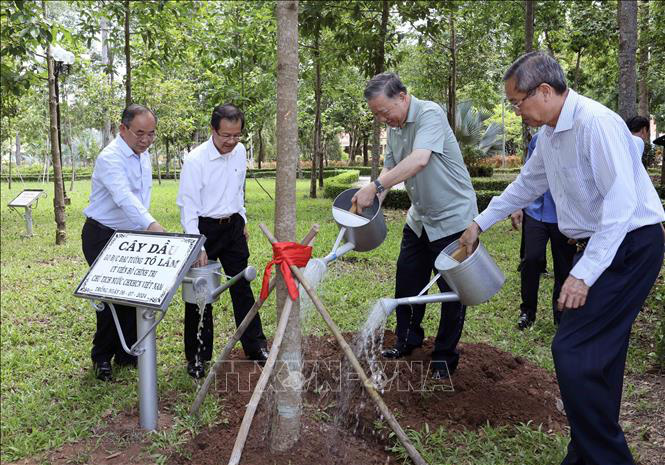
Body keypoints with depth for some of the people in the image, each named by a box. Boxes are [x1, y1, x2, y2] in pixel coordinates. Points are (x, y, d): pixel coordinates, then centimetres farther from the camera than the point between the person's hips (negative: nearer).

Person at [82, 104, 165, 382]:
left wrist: (144, 228, 11)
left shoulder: (144, 156, 6)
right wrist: (151, 225, -53)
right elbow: (125, 197, -39)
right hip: (102, 236, -7)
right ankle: (102, 358, 15)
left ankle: (126, 353, 22)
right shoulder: (110, 158, -22)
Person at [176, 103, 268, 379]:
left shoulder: (239, 151, 1)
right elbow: (188, 206, -20)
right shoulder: (195, 160, -19)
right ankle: (197, 356, 17)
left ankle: (255, 347, 22)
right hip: (204, 227, -5)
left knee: (242, 287, 11)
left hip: (233, 225, 5)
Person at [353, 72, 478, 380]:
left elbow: (419, 161, -37)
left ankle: (445, 357, 17)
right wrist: (372, 199, -9)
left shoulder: (430, 114, -22)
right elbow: (390, 168, 8)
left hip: (452, 216, -8)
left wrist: (375, 186, -39)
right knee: (407, 282, 15)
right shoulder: (394, 127, 5)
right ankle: (407, 341, 34)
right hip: (420, 217, 8)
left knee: (452, 290, 2)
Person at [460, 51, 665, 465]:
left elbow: (622, 202, -27)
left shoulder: (595, 124, -21)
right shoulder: (550, 133, 8)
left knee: (573, 352, -13)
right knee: (597, 356, 13)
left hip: (631, 244, -9)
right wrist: (480, 223, 25)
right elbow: (527, 184, 23)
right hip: (598, 243, 9)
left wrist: (583, 274, -28)